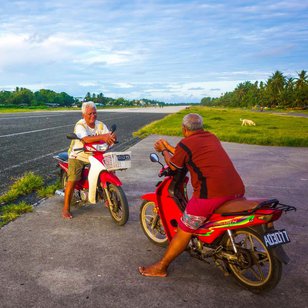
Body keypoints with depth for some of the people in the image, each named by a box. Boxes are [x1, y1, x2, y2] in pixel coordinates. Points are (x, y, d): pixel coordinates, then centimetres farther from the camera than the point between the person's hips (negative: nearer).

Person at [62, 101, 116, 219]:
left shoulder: (100, 125, 2)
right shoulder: (80, 125, -15)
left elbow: (108, 138, -9)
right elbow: (86, 139, -33)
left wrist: (112, 138, -34)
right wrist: (102, 137, -43)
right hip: (78, 157, -5)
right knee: (72, 180, -19)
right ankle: (66, 208, -6)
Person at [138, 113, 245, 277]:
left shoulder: (185, 144, -3)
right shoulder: (212, 137, 18)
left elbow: (173, 165, 12)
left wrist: (163, 150, 29)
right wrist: (168, 147, 35)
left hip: (211, 193, -7)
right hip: (237, 190, 8)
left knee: (184, 231, 5)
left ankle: (161, 267, 16)